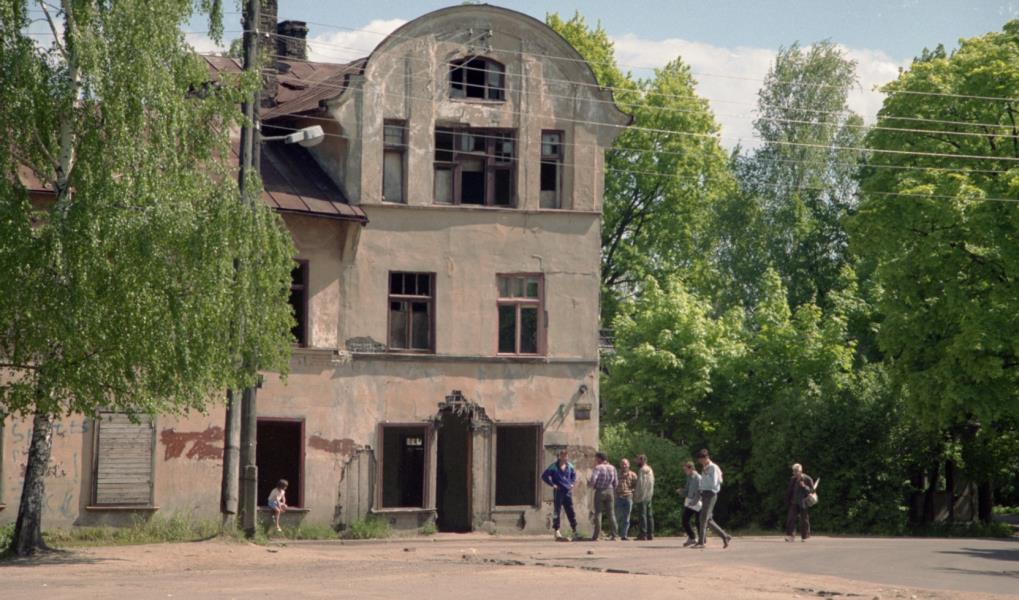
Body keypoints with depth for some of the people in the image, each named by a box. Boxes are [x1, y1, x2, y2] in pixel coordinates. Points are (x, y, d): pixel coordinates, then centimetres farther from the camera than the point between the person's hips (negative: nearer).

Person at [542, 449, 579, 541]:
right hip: (558, 492, -5)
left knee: (571, 512, 8)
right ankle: (556, 532, 1)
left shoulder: (569, 466, 6)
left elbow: (574, 474, 25)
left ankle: (574, 531, 14)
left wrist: (572, 483, 11)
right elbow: (544, 476, -7)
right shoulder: (554, 467, -8)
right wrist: (552, 484, -10)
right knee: (556, 512, -2)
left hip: (568, 492, 5)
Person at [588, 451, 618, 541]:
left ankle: (596, 536, -4)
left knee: (598, 513, 0)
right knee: (611, 514, 7)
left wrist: (589, 483, 2)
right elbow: (616, 482, 8)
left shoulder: (598, 468, -11)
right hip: (610, 491, 4)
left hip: (600, 491, -4)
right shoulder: (612, 468, 5)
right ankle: (613, 535, 3)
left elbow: (593, 480, -19)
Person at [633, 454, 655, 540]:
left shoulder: (641, 470, -12)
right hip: (649, 496, 9)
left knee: (642, 515, -8)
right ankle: (651, 534, 10)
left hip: (642, 497, -9)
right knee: (649, 515, 10)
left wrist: (636, 496, -13)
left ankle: (643, 534, -11)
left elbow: (640, 484, -16)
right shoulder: (650, 470, 15)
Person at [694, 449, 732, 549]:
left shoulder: (713, 468, -9)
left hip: (710, 494, -9)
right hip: (704, 494, 9)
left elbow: (713, 483, -18)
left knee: (703, 518, -12)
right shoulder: (705, 468, 17)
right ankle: (725, 537, 15)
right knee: (709, 520, 8)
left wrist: (705, 473, -16)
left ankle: (701, 542, -13)